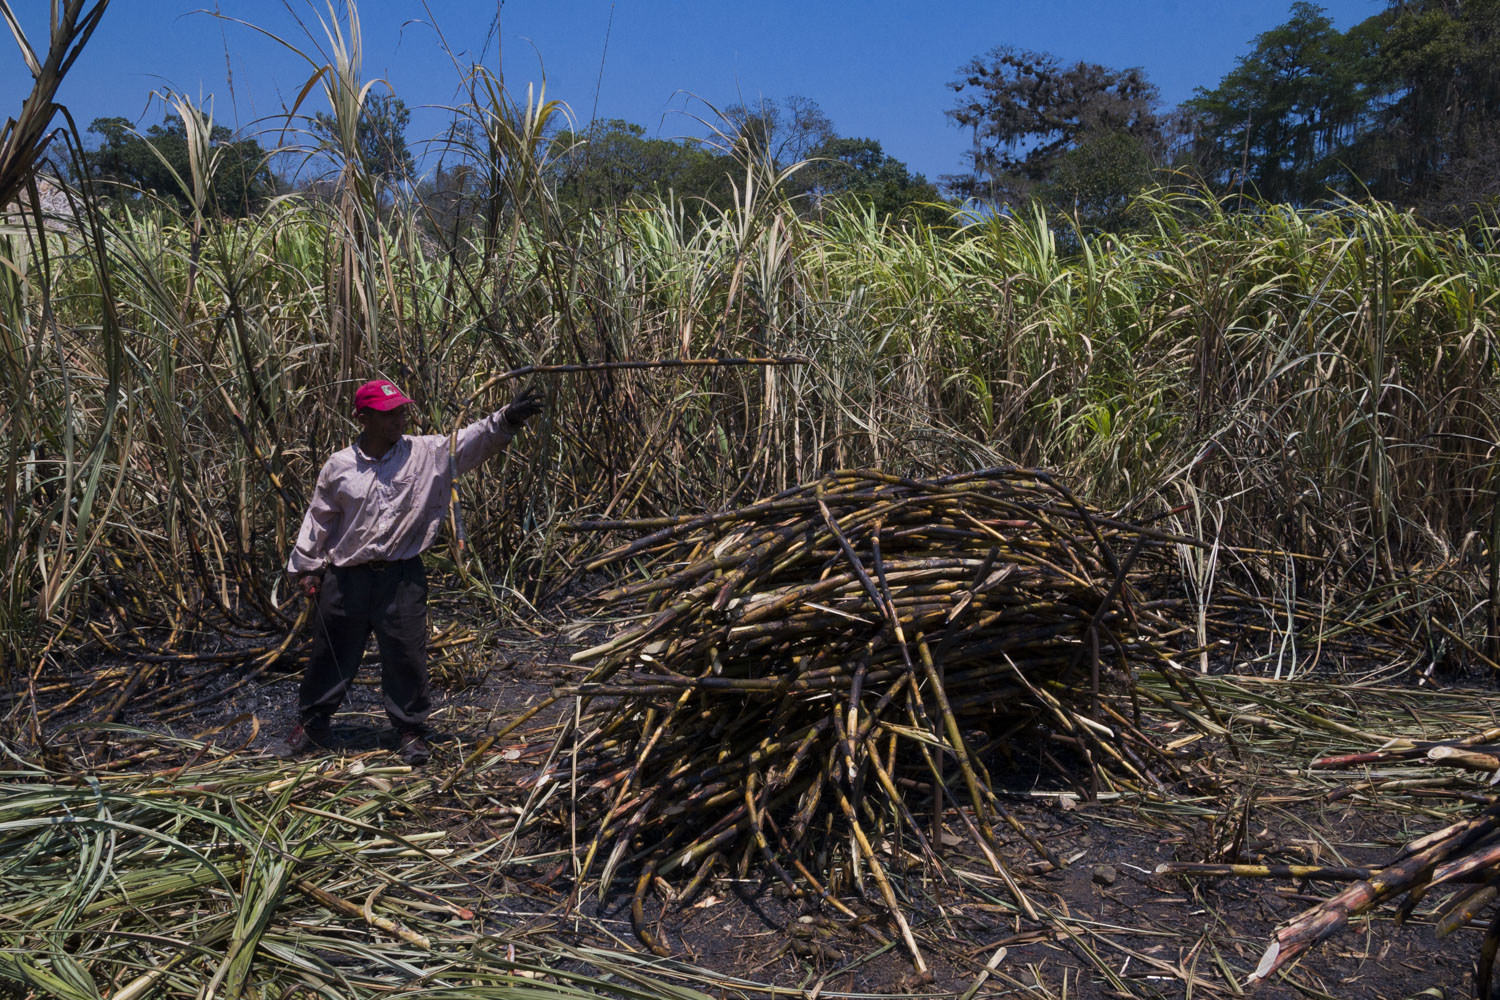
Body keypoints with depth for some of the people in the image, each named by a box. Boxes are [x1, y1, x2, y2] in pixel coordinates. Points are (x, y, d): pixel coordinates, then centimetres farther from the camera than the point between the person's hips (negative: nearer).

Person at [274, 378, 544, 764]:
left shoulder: (428, 453, -5)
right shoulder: (339, 466, -1)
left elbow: (474, 440, -17)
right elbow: (318, 519, 8)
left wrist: (508, 417, -33)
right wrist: (307, 567, 10)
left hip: (401, 577, -1)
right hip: (346, 578, 1)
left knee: (406, 658, 5)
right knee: (331, 655, 15)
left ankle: (410, 731, 23)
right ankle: (310, 725, 34)